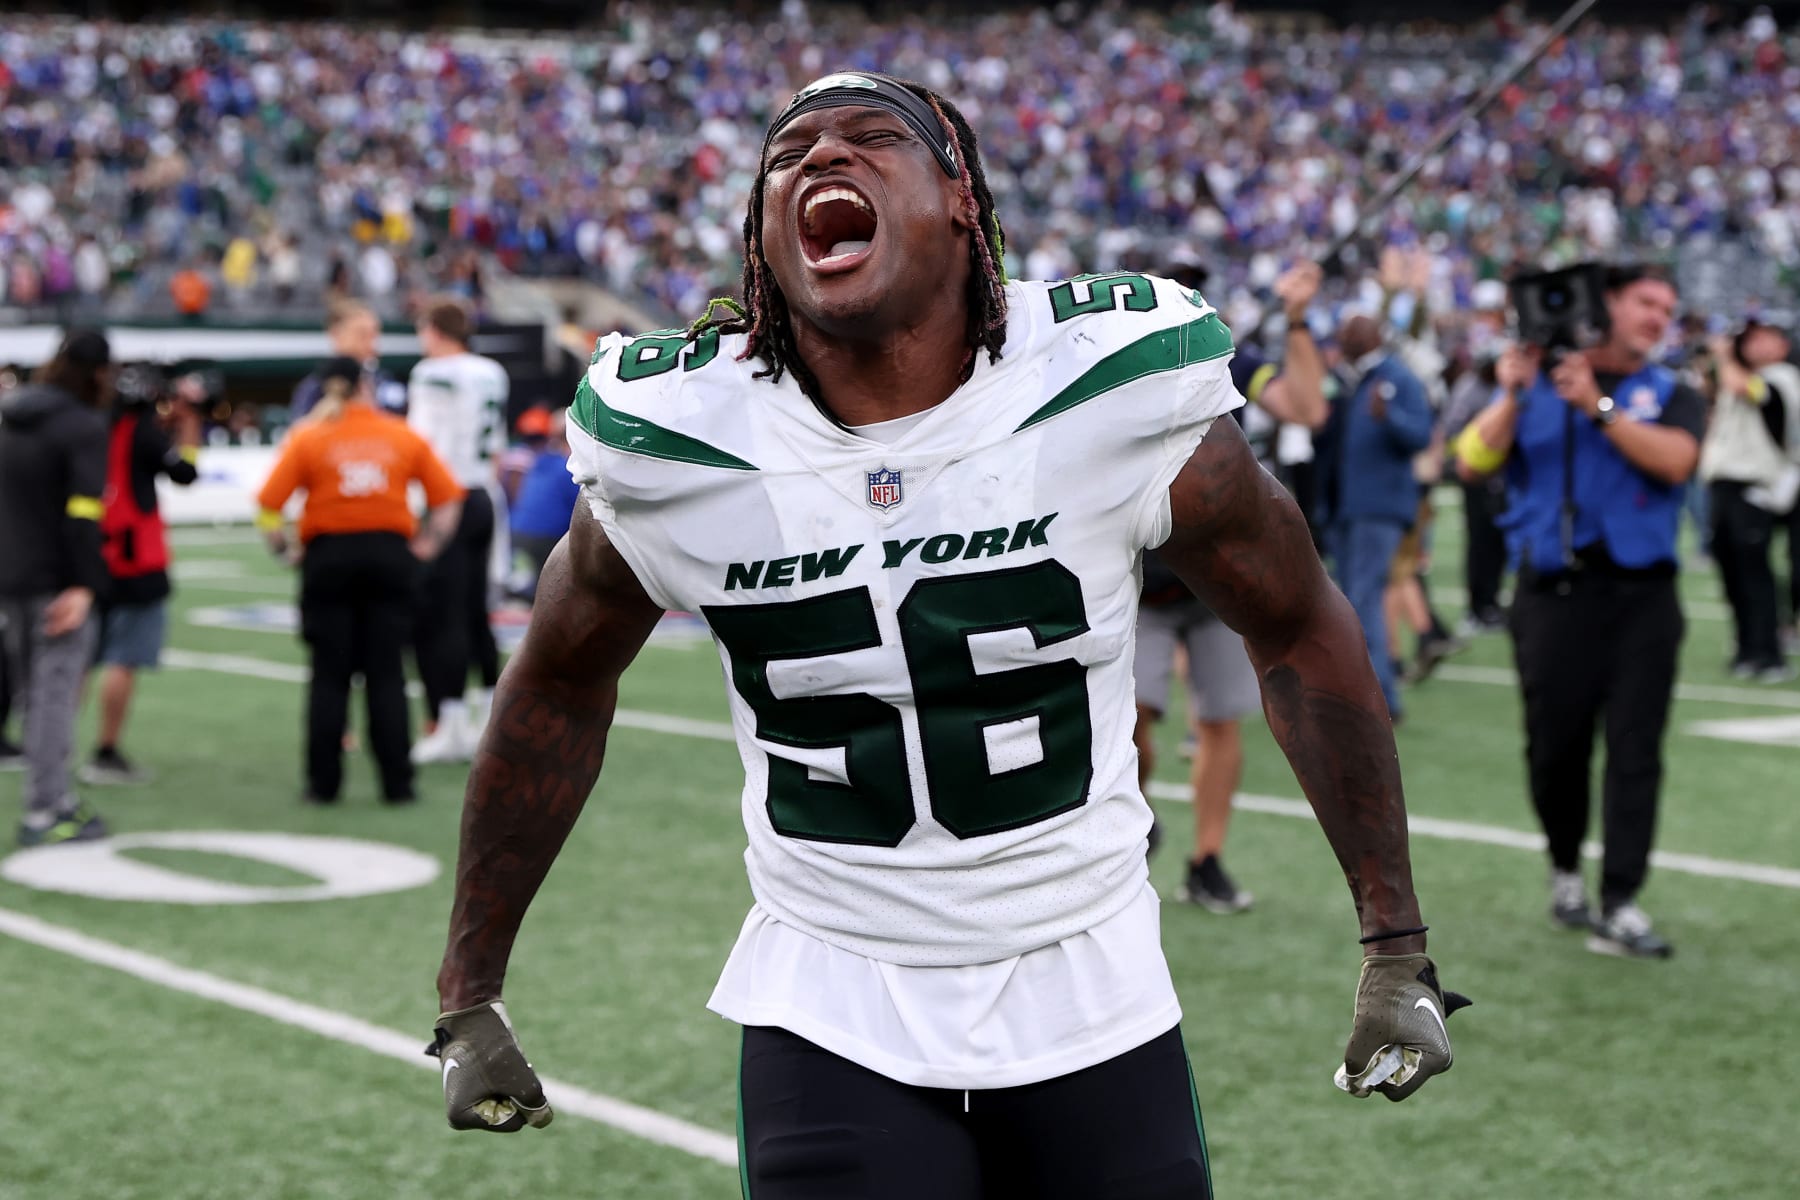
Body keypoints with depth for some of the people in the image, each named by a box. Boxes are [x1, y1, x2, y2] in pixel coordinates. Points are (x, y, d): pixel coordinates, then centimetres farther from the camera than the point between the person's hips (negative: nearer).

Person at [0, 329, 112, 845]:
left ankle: (55, 799, 22)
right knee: (56, 692, -4)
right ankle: (44, 813, -3)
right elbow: (83, 508, -20)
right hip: (57, 582, -7)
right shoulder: (86, 425, -11)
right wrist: (84, 585, -22)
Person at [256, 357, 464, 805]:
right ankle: (396, 782, 3)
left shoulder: (307, 437, 1)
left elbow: (268, 507, -9)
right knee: (386, 674, 5)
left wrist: (281, 544, 6)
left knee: (329, 675, 6)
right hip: (390, 555, 1)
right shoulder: (403, 436, 5)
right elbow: (448, 499, 1)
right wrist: (428, 545, 10)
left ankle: (324, 782, 6)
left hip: (328, 555, -1)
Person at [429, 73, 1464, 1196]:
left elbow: (1301, 632, 2)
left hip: (1095, 1003, 1)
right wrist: (470, 997, 13)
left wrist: (1399, 951, 3)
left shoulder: (1116, 388, -12)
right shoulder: (673, 445, -8)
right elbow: (560, 689, 9)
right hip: (834, 1021, 0)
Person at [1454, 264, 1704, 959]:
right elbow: (1472, 462, 0)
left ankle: (1619, 908, -6)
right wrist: (1512, 397, -11)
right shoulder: (1532, 385, 12)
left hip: (1640, 595, 0)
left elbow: (1676, 460, -10)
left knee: (1635, 750, -6)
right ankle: (1565, 870, 27)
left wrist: (1598, 407, -14)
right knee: (1554, 746, 3)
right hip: (1553, 594, 0)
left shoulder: (1671, 396, 11)